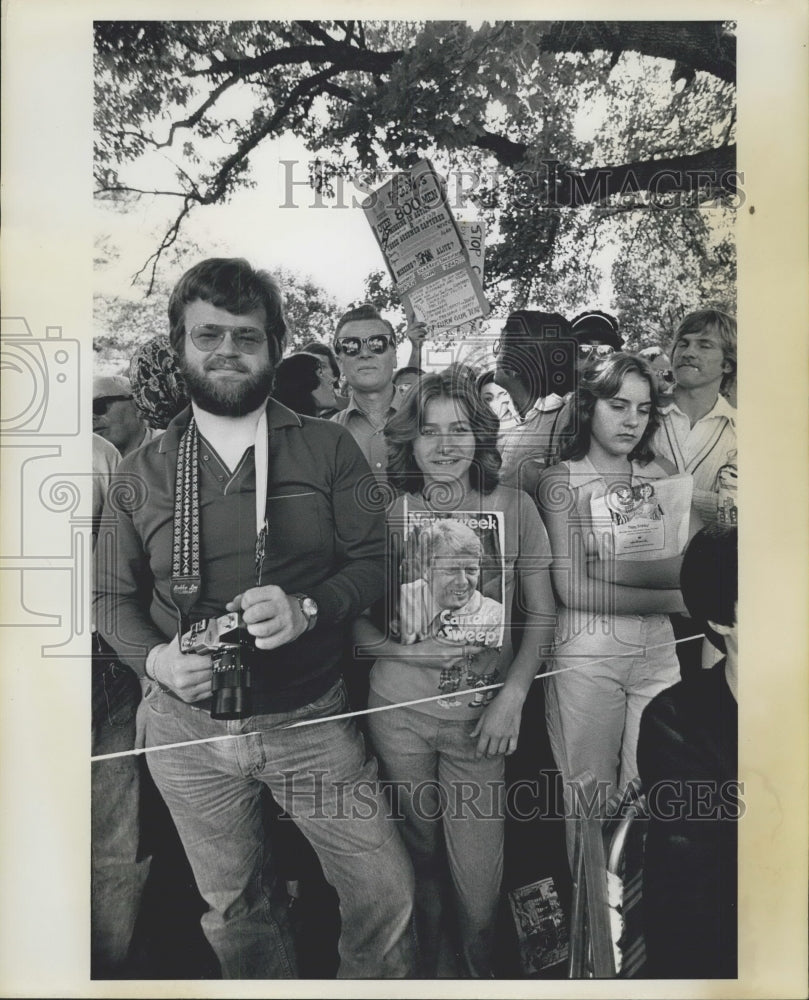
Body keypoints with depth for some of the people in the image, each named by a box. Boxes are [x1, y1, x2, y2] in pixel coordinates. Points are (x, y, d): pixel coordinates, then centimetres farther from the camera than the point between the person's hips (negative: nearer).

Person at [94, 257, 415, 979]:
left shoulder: (328, 448, -4)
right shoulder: (142, 470, 1)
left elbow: (373, 558, -4)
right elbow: (113, 595, 5)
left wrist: (310, 606, -22)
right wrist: (155, 655, -14)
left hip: (311, 720, -1)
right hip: (187, 726, 2)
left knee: (386, 889, 5)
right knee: (233, 908, 21)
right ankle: (270, 986, 50)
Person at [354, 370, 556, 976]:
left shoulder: (515, 507, -1)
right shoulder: (388, 514, -2)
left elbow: (542, 617, 3)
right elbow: (356, 623, 1)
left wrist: (512, 697, -7)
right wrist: (410, 651, -15)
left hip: (481, 714, 0)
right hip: (400, 708, 1)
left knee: (478, 884, 4)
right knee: (422, 855, 16)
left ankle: (480, 962, 37)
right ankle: (425, 965, 45)